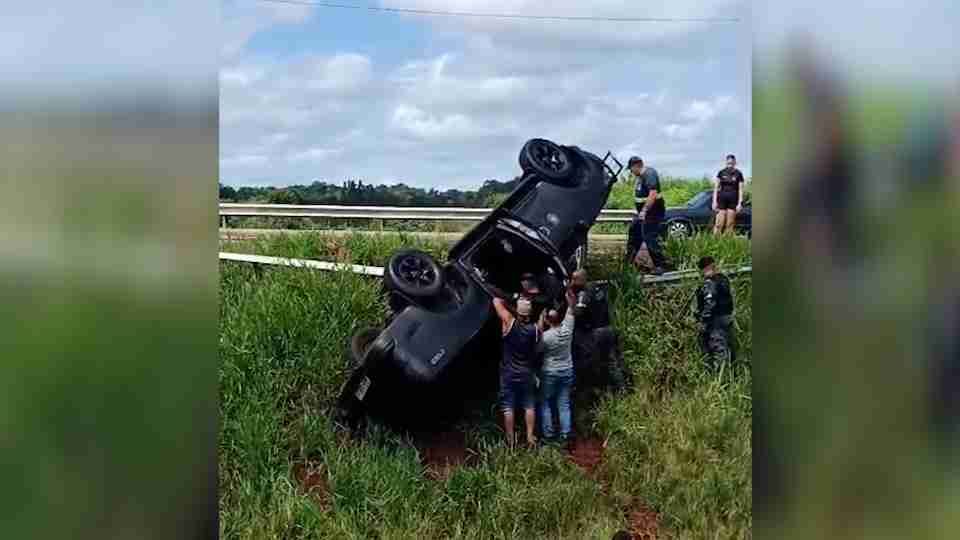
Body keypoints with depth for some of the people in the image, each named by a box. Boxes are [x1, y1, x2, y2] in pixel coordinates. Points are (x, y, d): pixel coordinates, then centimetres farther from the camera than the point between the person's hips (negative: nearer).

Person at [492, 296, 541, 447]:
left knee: (508, 407, 7)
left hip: (508, 373, -2)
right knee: (528, 406, 15)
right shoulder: (535, 329, -10)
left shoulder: (509, 322, -16)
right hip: (526, 373, 2)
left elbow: (496, 301, -10)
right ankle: (530, 436, 17)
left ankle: (511, 440, 13)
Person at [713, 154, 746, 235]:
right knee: (719, 224, -6)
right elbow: (716, 188, 5)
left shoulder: (738, 174, 3)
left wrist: (740, 203, -6)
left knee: (730, 225, 1)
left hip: (733, 201, 0)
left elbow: (740, 190, 2)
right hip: (722, 199, 0)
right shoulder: (721, 172, 4)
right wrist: (714, 201, -2)